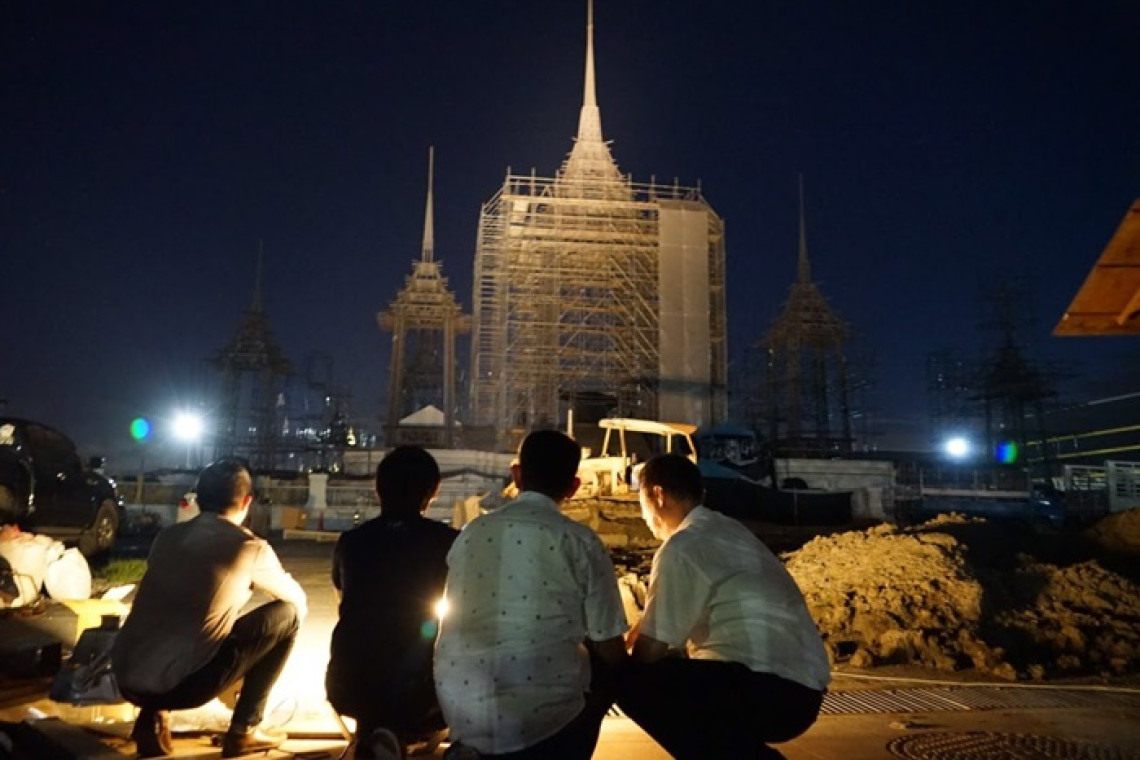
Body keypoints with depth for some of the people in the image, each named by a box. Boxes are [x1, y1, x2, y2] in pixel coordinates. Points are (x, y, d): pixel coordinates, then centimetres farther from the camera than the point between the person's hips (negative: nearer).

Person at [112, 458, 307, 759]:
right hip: (180, 685, -6)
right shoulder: (251, 548, -4)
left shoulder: (167, 535, 12)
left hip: (125, 679, 6)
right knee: (287, 614, 8)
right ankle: (243, 731, 13)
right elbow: (298, 599, 13)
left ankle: (152, 718, 18)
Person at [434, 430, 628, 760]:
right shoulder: (581, 542, -4)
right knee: (606, 671, 25)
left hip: (460, 710, 4)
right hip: (541, 716, -4)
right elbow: (610, 651, 0)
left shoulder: (471, 533, 7)